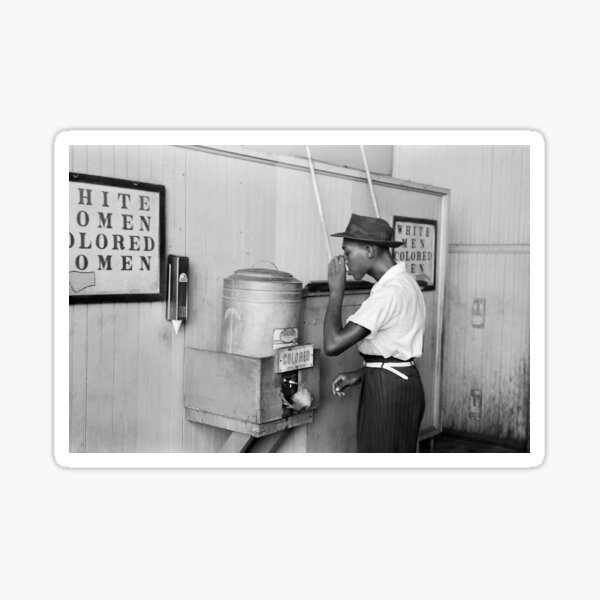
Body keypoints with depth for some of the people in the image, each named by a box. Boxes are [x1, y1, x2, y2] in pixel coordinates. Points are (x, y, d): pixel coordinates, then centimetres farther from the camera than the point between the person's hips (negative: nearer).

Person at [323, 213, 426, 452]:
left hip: (388, 390, -10)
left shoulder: (390, 292, -23)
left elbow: (332, 344, -28)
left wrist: (336, 291, -17)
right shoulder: (402, 282, 10)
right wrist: (360, 374, 7)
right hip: (399, 384, 10)